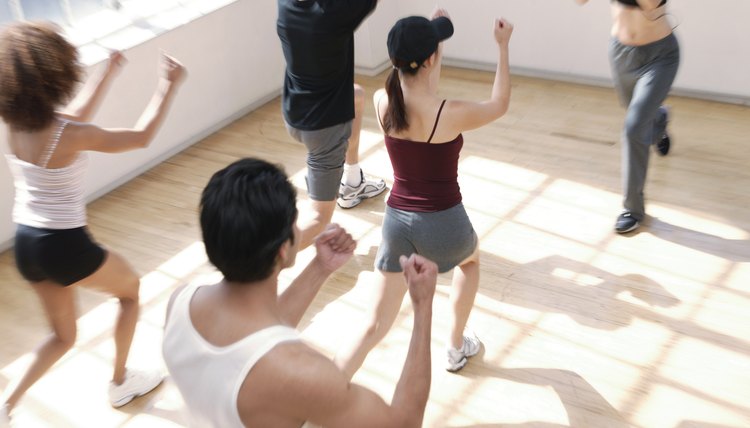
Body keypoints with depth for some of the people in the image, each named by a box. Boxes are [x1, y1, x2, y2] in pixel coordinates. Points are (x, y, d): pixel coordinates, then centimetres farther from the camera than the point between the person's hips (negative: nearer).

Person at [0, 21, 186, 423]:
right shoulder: (68, 135, -23)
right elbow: (141, 136, -11)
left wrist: (109, 73, 22)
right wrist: (168, 85, -1)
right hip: (64, 246, -7)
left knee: (63, 335, 25)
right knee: (130, 289, 24)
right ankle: (120, 383, 34)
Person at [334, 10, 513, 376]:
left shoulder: (382, 102, -7)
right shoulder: (450, 114, -20)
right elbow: (499, 105, 2)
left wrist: (426, 35, 20)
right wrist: (502, 46, 11)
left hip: (396, 221, 3)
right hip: (443, 223, -3)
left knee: (375, 325, 11)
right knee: (470, 258, 35)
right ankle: (456, 348, 47)